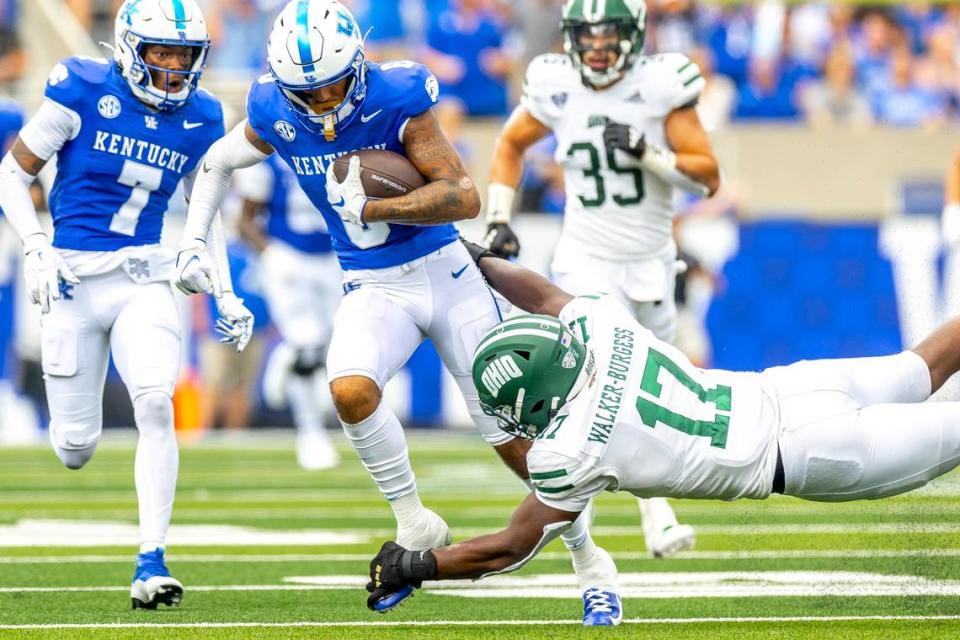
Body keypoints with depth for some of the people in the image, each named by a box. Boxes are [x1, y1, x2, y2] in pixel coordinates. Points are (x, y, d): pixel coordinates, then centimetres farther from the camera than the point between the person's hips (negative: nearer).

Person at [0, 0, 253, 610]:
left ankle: (152, 564, -19)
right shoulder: (83, 93, -10)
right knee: (76, 448, 2)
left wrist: (225, 294, 8)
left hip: (145, 278, 2)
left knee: (155, 403, -22)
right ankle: (72, 420, 43)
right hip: (74, 278, -2)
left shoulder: (199, 120, 2)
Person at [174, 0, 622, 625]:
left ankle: (588, 559, 20)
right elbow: (219, 161, 15)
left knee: (514, 434, 0)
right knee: (351, 390, -30)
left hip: (445, 272, -2)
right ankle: (416, 528, -10)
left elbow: (465, 198, -22)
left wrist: (370, 208, -27)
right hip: (373, 290, 2)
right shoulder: (276, 117, -8)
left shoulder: (396, 99, -20)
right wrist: (193, 240, 7)